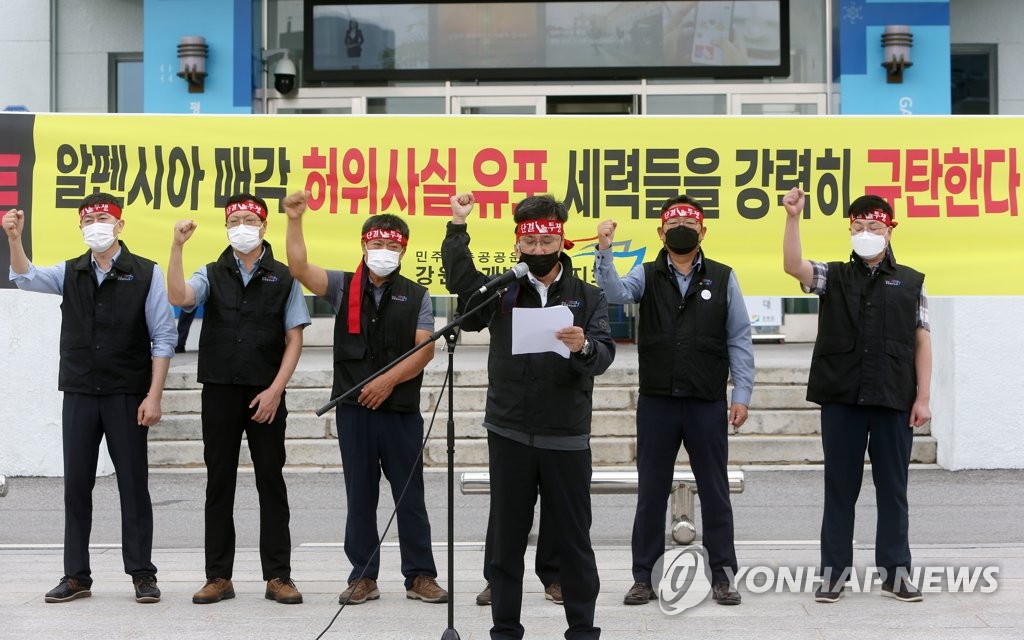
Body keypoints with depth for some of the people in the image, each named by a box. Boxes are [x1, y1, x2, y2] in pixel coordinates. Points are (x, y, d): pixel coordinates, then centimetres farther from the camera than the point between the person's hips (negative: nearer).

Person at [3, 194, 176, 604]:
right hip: (79, 396, 3)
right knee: (76, 485, 6)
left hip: (127, 396, -3)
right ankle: (76, 575, 14)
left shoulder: (146, 274, -2)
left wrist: (153, 396, -10)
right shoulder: (70, 274, 10)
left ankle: (142, 574, 10)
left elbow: (163, 339, -4)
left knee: (133, 485, 2)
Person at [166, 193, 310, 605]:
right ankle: (218, 577, 11)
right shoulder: (212, 275, 8)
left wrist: (275, 390, -8)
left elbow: (294, 340, 1)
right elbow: (179, 297, -12)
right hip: (219, 391, 1)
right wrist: (177, 247, -21)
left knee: (271, 483, 2)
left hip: (266, 395, -1)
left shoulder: (283, 279, 5)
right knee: (219, 484, 5)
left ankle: (278, 576, 8)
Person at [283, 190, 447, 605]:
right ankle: (364, 576, 15)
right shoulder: (344, 287, 7)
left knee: (410, 496, 4)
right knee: (360, 497, 7)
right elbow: (300, 268, -7)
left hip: (401, 410, -1)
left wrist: (388, 381, -14)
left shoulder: (415, 296, 5)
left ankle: (420, 575, 13)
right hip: (354, 409, 1)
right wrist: (294, 221, -17)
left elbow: (424, 350, -4)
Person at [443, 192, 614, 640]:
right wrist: (458, 226, -18)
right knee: (506, 539, 8)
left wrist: (583, 347, -30)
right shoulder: (502, 292, 7)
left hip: (567, 439, -1)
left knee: (573, 540, 6)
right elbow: (460, 281, -10)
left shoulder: (587, 297, 4)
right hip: (509, 435, 1)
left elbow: (604, 355, -9)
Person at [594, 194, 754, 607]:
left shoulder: (723, 278, 5)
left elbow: (739, 340, 3)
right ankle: (643, 577, 15)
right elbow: (615, 293, -15)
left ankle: (722, 575, 15)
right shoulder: (646, 276, 6)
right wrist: (604, 251, -30)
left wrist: (741, 394, -3)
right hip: (656, 402, 1)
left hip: (708, 403, 0)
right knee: (651, 491, 7)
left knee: (714, 490, 6)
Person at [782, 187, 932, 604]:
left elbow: (922, 343, 6)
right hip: (841, 400, 0)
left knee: (893, 488, 6)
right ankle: (834, 573, 12)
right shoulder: (832, 277, 9)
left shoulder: (910, 283, 9)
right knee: (840, 488, 6)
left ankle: (895, 572, 14)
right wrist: (793, 218, -21)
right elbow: (793, 266, -10)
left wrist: (923, 397, -1)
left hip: (894, 401, 0)